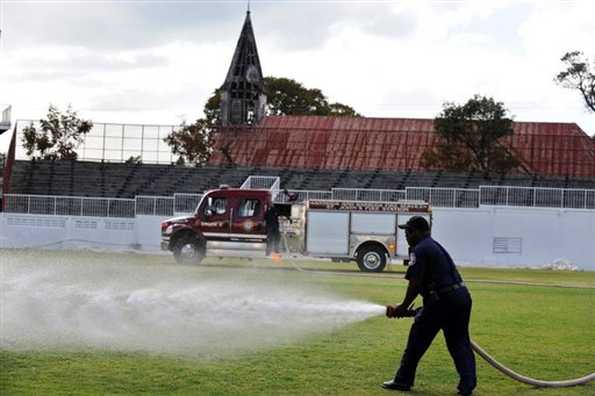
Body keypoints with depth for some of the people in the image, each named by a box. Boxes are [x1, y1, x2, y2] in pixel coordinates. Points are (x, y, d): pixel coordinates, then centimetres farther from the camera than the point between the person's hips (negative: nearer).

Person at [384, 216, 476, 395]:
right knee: (459, 342, 11)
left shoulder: (420, 250, -7)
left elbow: (415, 284, -12)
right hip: (462, 296, 8)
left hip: (443, 299, -8)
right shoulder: (435, 246, 23)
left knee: (417, 338, 5)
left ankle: (403, 380, 14)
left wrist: (404, 307, -2)